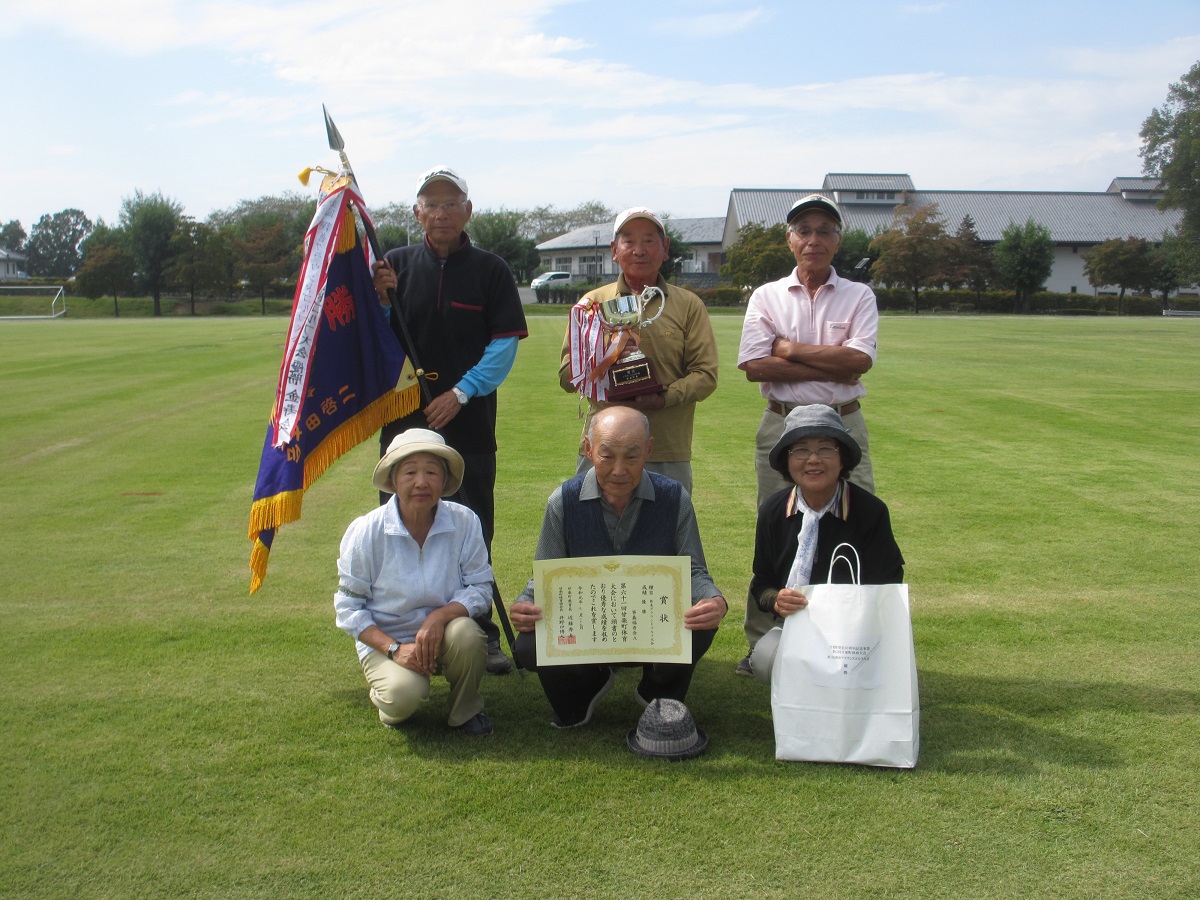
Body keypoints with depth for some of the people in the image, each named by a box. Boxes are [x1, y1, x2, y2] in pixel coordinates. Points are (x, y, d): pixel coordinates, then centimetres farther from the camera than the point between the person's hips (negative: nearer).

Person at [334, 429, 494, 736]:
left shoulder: (464, 522, -12)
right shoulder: (365, 532, -13)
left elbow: (480, 587, -8)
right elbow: (347, 607, -7)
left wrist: (440, 616, -27)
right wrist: (394, 649, -20)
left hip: (443, 634, 2)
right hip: (384, 640, -1)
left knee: (466, 634, -32)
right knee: (404, 694, -31)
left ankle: (465, 711, -1)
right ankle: (388, 701, 10)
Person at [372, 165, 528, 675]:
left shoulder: (490, 271, 3)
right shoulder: (395, 266, 8)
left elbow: (505, 344, -3)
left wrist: (461, 393, -13)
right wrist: (381, 301, -11)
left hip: (469, 424, -1)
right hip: (404, 421, 2)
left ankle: (481, 633, 16)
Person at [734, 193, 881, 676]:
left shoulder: (859, 296, 9)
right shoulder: (766, 297, 8)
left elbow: (859, 359, -9)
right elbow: (753, 366, -7)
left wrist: (789, 349, -8)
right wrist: (831, 368, -9)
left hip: (844, 425, 0)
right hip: (781, 424, 0)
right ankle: (762, 644, 12)